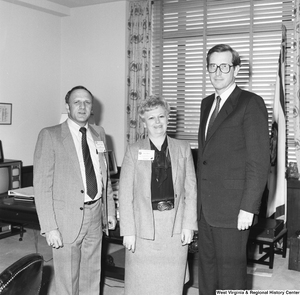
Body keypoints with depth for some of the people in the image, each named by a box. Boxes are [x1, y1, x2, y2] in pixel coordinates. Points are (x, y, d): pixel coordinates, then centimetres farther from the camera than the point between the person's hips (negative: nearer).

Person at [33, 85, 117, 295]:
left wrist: (110, 210, 13)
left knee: (92, 277, 17)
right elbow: (42, 185, -12)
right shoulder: (50, 136, -9)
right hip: (67, 218, -5)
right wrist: (49, 227, -17)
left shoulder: (99, 134, 9)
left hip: (96, 215, 5)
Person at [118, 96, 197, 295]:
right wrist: (128, 231, -6)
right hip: (144, 228, -1)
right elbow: (125, 194, -1)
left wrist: (189, 225, -1)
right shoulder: (134, 151, 1)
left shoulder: (183, 149, 6)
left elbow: (191, 190, 5)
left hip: (176, 228, 1)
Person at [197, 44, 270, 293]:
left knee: (231, 271, 4)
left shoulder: (251, 103, -8)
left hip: (233, 207, -7)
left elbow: (259, 160, -13)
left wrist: (248, 207, -17)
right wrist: (200, 197, 9)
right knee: (207, 266, 14)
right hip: (206, 206, 7)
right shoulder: (207, 103, 15)